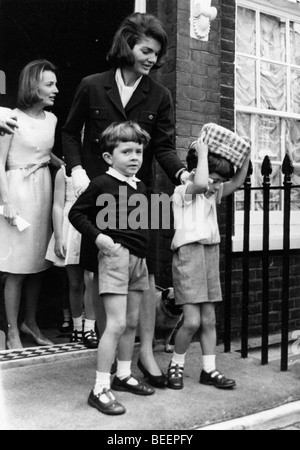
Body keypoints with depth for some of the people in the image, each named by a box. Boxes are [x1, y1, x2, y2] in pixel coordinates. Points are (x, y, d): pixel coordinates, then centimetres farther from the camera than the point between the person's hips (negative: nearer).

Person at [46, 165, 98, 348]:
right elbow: (58, 206, 2)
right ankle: (77, 326, 24)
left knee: (90, 280, -8)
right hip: (71, 231, 0)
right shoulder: (64, 172, 4)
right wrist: (59, 238, -4)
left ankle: (89, 328, 0)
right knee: (75, 283, 8)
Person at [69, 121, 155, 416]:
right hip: (115, 255, -8)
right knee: (116, 323, -11)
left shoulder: (140, 188, 12)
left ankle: (123, 375, 32)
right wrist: (97, 236, -16)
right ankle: (100, 389, -3)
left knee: (132, 322, 16)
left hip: (138, 258, 8)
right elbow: (76, 213, -6)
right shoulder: (102, 184, -9)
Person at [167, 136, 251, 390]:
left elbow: (237, 182, 16)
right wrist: (202, 153, -18)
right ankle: (176, 365, 12)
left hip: (211, 255, 8)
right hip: (188, 254, -8)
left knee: (209, 320, 9)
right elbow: (200, 184, -29)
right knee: (192, 321, -10)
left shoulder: (213, 194, 17)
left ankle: (209, 370, 18)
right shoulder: (183, 191, -8)